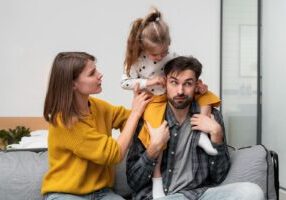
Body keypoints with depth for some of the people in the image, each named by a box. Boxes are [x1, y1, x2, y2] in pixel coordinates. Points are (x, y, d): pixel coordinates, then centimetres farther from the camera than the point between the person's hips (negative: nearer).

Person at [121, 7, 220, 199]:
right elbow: (124, 82, -8)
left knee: (206, 96, -6)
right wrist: (149, 82, -19)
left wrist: (198, 84, -14)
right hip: (152, 102, -4)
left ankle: (201, 134, -7)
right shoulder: (137, 61, -13)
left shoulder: (172, 57, -5)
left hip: (173, 97, 5)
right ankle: (157, 180, -8)